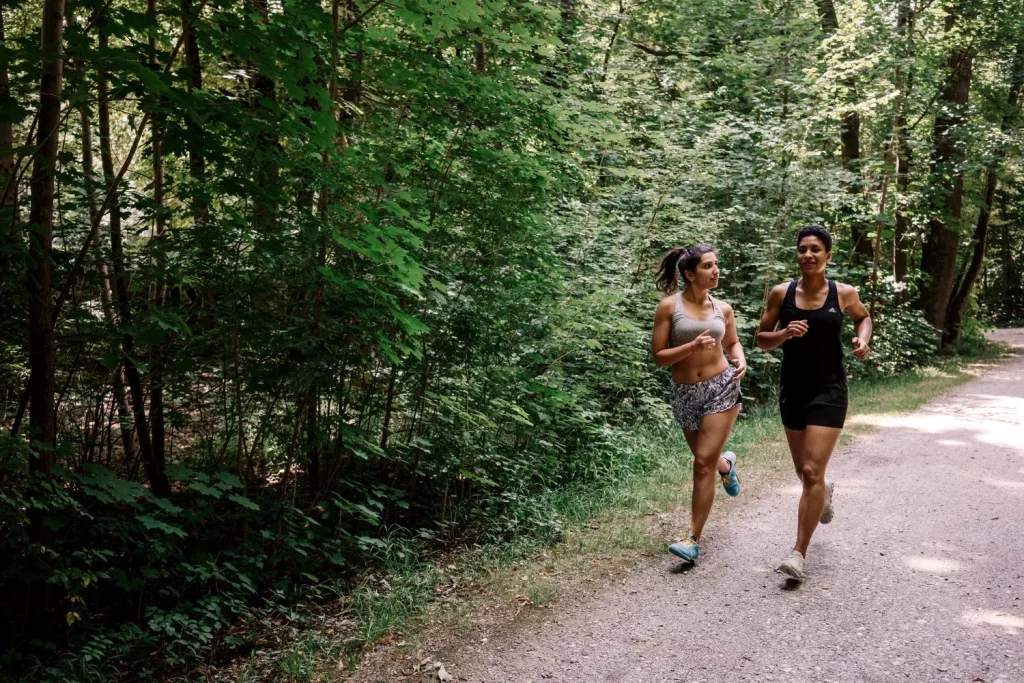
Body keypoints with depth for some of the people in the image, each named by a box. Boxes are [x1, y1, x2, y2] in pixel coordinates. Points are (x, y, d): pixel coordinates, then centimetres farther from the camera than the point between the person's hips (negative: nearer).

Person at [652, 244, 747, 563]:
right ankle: (726, 464, 59)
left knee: (703, 463, -8)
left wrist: (740, 360, -3)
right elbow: (658, 356, -9)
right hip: (684, 393, 0)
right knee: (705, 458, 19)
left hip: (721, 388, 0)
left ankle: (693, 539, -1)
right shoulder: (669, 306, -8)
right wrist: (692, 347, -23)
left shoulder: (723, 309, 2)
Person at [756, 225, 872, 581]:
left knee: (812, 472, -11)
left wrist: (863, 339, -3)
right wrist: (784, 333, -18)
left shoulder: (843, 294, -4)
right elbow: (761, 339, 2)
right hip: (792, 391, 3)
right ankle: (825, 491, 55)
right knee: (803, 471, 18)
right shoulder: (781, 293, -4)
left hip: (829, 391, -3)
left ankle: (799, 552, -3)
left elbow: (863, 317, 17)